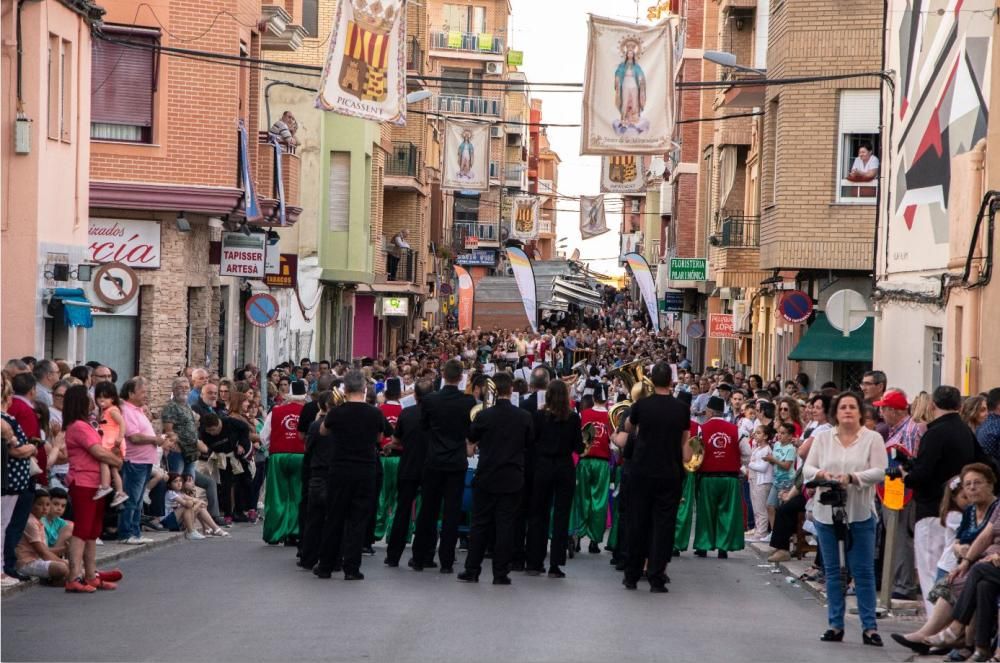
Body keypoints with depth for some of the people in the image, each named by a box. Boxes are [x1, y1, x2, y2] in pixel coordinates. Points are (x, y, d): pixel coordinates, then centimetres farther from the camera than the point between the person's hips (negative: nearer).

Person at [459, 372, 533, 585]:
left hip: (486, 478, 0)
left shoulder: (484, 416, -9)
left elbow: (471, 443, 4)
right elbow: (529, 444, 8)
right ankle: (501, 573, 2)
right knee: (505, 525, 3)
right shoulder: (524, 417, -5)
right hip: (512, 479, 1)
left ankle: (472, 570, 10)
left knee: (480, 523, 8)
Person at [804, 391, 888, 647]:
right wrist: (820, 474, -19)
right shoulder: (823, 438, 6)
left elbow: (880, 472, -10)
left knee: (863, 570, -2)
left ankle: (869, 626, 2)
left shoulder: (873, 438, -1)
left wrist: (852, 477, -24)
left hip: (860, 513, -3)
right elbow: (807, 468, 4)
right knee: (832, 570, 8)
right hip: (827, 512, 3)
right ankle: (835, 625, 14)